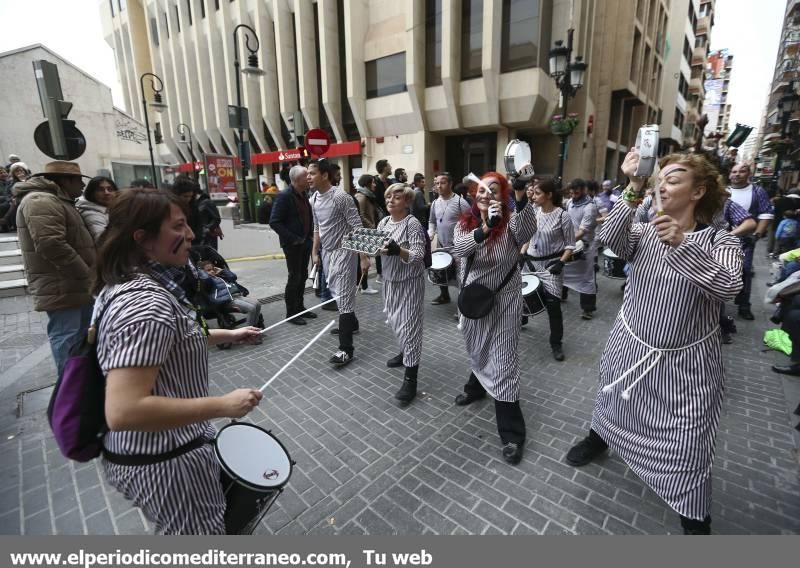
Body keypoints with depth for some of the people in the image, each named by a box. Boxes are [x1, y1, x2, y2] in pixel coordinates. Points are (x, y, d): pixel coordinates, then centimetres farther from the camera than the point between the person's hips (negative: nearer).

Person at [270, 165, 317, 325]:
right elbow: (274, 222, -18)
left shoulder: (305, 194, 8)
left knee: (303, 276, 13)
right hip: (292, 244, -7)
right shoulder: (284, 196, -15)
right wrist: (293, 238, -19)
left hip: (305, 242, 7)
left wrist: (311, 234, 8)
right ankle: (291, 313, 11)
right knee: (294, 277, -1)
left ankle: (300, 308, 26)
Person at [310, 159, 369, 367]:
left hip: (342, 253, -8)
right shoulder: (314, 200, 8)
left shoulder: (341, 197, -17)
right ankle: (351, 324, 41)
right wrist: (315, 252, 19)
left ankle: (346, 349, -7)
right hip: (326, 253, 8)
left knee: (343, 298, -9)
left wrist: (364, 256, -20)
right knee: (337, 293, 19)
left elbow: (357, 228, -18)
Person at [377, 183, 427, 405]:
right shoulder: (383, 222, 8)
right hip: (390, 279, 8)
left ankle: (410, 379, 1)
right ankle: (407, 353, 43)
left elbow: (418, 256, -21)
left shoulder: (413, 224, -14)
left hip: (409, 281, -7)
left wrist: (398, 250, -37)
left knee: (408, 326, -5)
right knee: (394, 321, 19)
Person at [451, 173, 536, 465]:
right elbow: (459, 248, -24)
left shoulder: (511, 221, -11)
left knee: (503, 363, -2)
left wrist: (521, 198, -50)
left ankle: (512, 434, 9)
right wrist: (485, 228, -40)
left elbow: (528, 231, -35)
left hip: (504, 300, -4)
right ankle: (476, 386, 54)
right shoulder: (465, 222, -2)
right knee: (477, 351, 24)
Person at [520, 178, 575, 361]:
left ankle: (556, 343, 9)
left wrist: (561, 262, -19)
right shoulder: (533, 212, 2)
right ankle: (521, 318, 43)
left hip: (551, 265, -5)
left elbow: (570, 245, -7)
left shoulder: (562, 216, -11)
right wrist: (522, 253, -1)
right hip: (531, 262, 5)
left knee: (552, 303, -5)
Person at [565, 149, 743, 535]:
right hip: (630, 349, 3)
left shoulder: (720, 241, -8)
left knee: (687, 446, 6)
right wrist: (633, 189, -29)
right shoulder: (644, 232, 0)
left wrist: (682, 244, -39)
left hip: (684, 363, -2)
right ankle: (598, 437, 54)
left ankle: (696, 521, 29)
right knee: (614, 404, 24)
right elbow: (610, 238, -21)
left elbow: (729, 286, -27)